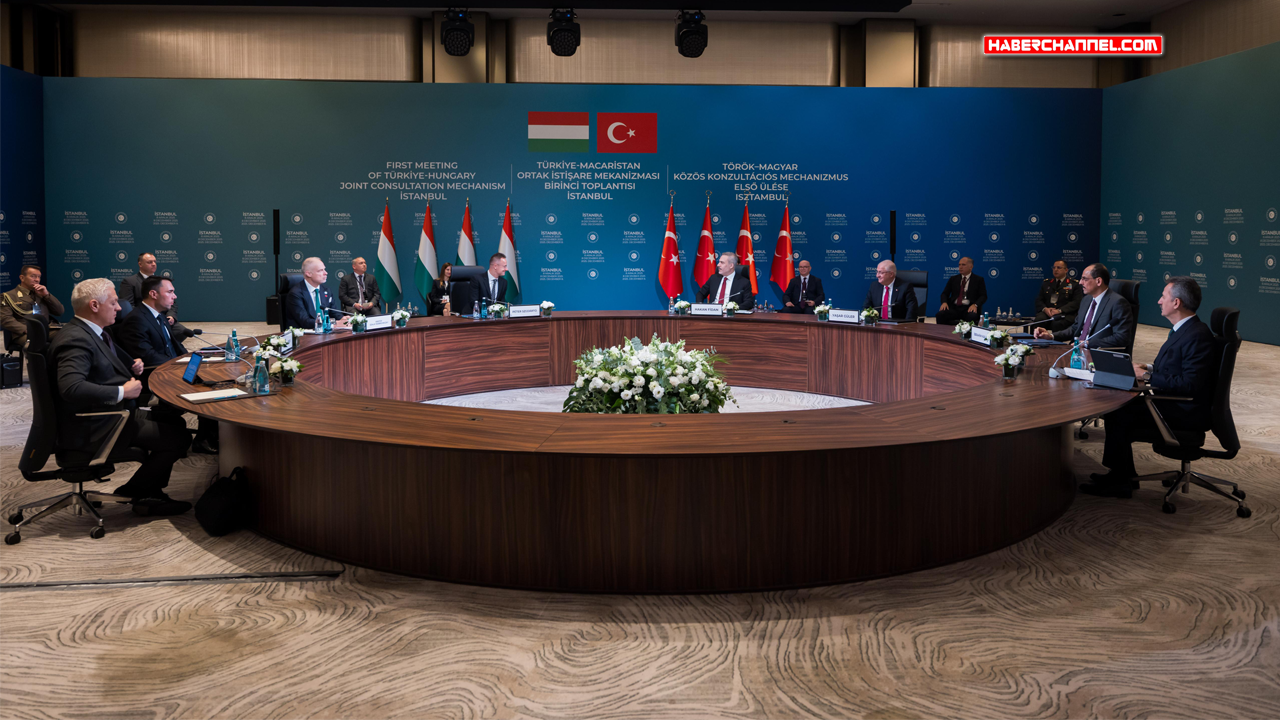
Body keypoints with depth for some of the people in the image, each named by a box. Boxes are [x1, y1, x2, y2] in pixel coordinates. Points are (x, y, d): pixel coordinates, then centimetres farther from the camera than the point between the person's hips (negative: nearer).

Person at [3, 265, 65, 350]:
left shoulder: (41, 294, 28)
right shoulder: (9, 296, 14)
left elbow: (60, 311, 21)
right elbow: (5, 319, 0)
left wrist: (46, 295, 7)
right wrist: (27, 330, -15)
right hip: (24, 334, -5)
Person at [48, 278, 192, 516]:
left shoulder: (93, 333, 11)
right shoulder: (75, 339, -21)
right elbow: (71, 387, -35)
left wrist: (133, 365, 7)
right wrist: (122, 392, -26)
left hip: (112, 414, 11)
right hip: (92, 431, -11)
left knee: (173, 422, 12)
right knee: (177, 436, -14)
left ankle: (150, 493, 18)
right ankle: (136, 493, 5)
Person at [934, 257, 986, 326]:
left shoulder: (979, 279, 11)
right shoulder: (953, 279, 19)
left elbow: (983, 296, 4)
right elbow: (945, 293, 16)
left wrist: (975, 305, -16)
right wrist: (944, 302, -7)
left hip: (969, 308, -3)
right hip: (954, 307, 3)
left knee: (972, 317, -39)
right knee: (940, 315, -28)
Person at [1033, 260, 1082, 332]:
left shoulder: (1074, 284, 11)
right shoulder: (1046, 283, 23)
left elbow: (1076, 302, -1)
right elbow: (1038, 300, 16)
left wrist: (1059, 310, -15)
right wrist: (1045, 309, -8)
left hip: (1065, 314, -3)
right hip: (1047, 313, 3)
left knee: (1057, 323, -37)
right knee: (1039, 319, -32)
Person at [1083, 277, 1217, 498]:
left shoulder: (1197, 336, -21)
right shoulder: (1183, 330, 12)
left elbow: (1190, 385, -27)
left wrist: (1147, 376, -20)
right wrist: (1148, 368, 2)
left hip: (1185, 413, -10)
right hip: (1173, 404, 10)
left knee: (1119, 416, -16)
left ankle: (1119, 481, -2)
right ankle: (1121, 473, 12)